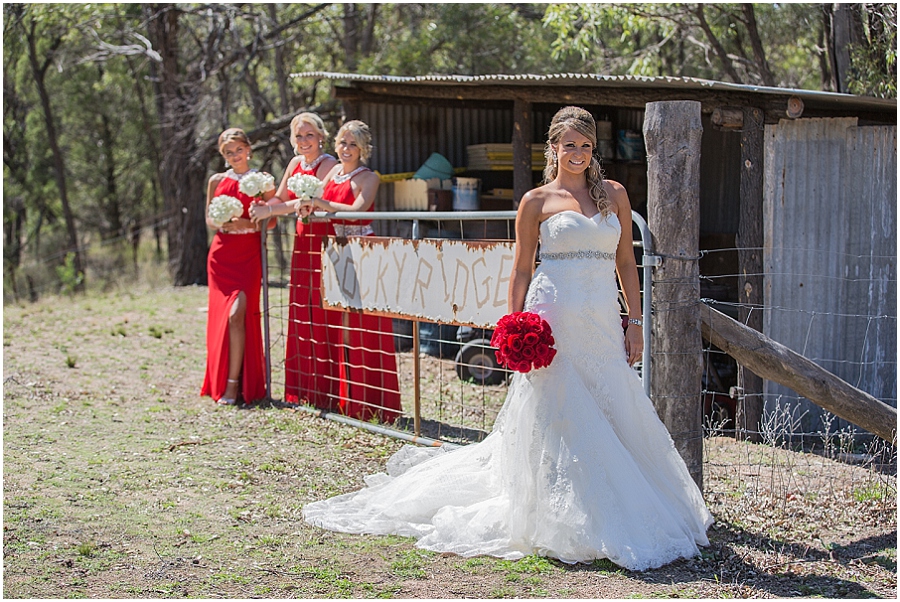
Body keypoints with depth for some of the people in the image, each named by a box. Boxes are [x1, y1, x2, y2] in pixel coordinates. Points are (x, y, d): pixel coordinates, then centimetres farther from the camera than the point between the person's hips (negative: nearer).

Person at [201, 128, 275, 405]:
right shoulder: (217, 181, 11)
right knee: (222, 316, 2)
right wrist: (225, 223, -10)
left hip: (249, 254, -3)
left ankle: (234, 384, -10)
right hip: (222, 254, 3)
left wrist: (249, 223, -18)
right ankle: (220, 382, 13)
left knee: (236, 314, -14)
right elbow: (209, 220, 11)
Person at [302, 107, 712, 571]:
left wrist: (634, 323, 6)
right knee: (556, 419, -4)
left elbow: (625, 263, 12)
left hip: (603, 325, 4)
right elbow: (521, 272, 4)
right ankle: (566, 527, 6)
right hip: (555, 322, -3)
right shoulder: (536, 201, 3)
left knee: (616, 420, 5)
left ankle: (621, 519, 19)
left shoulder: (614, 195, 11)